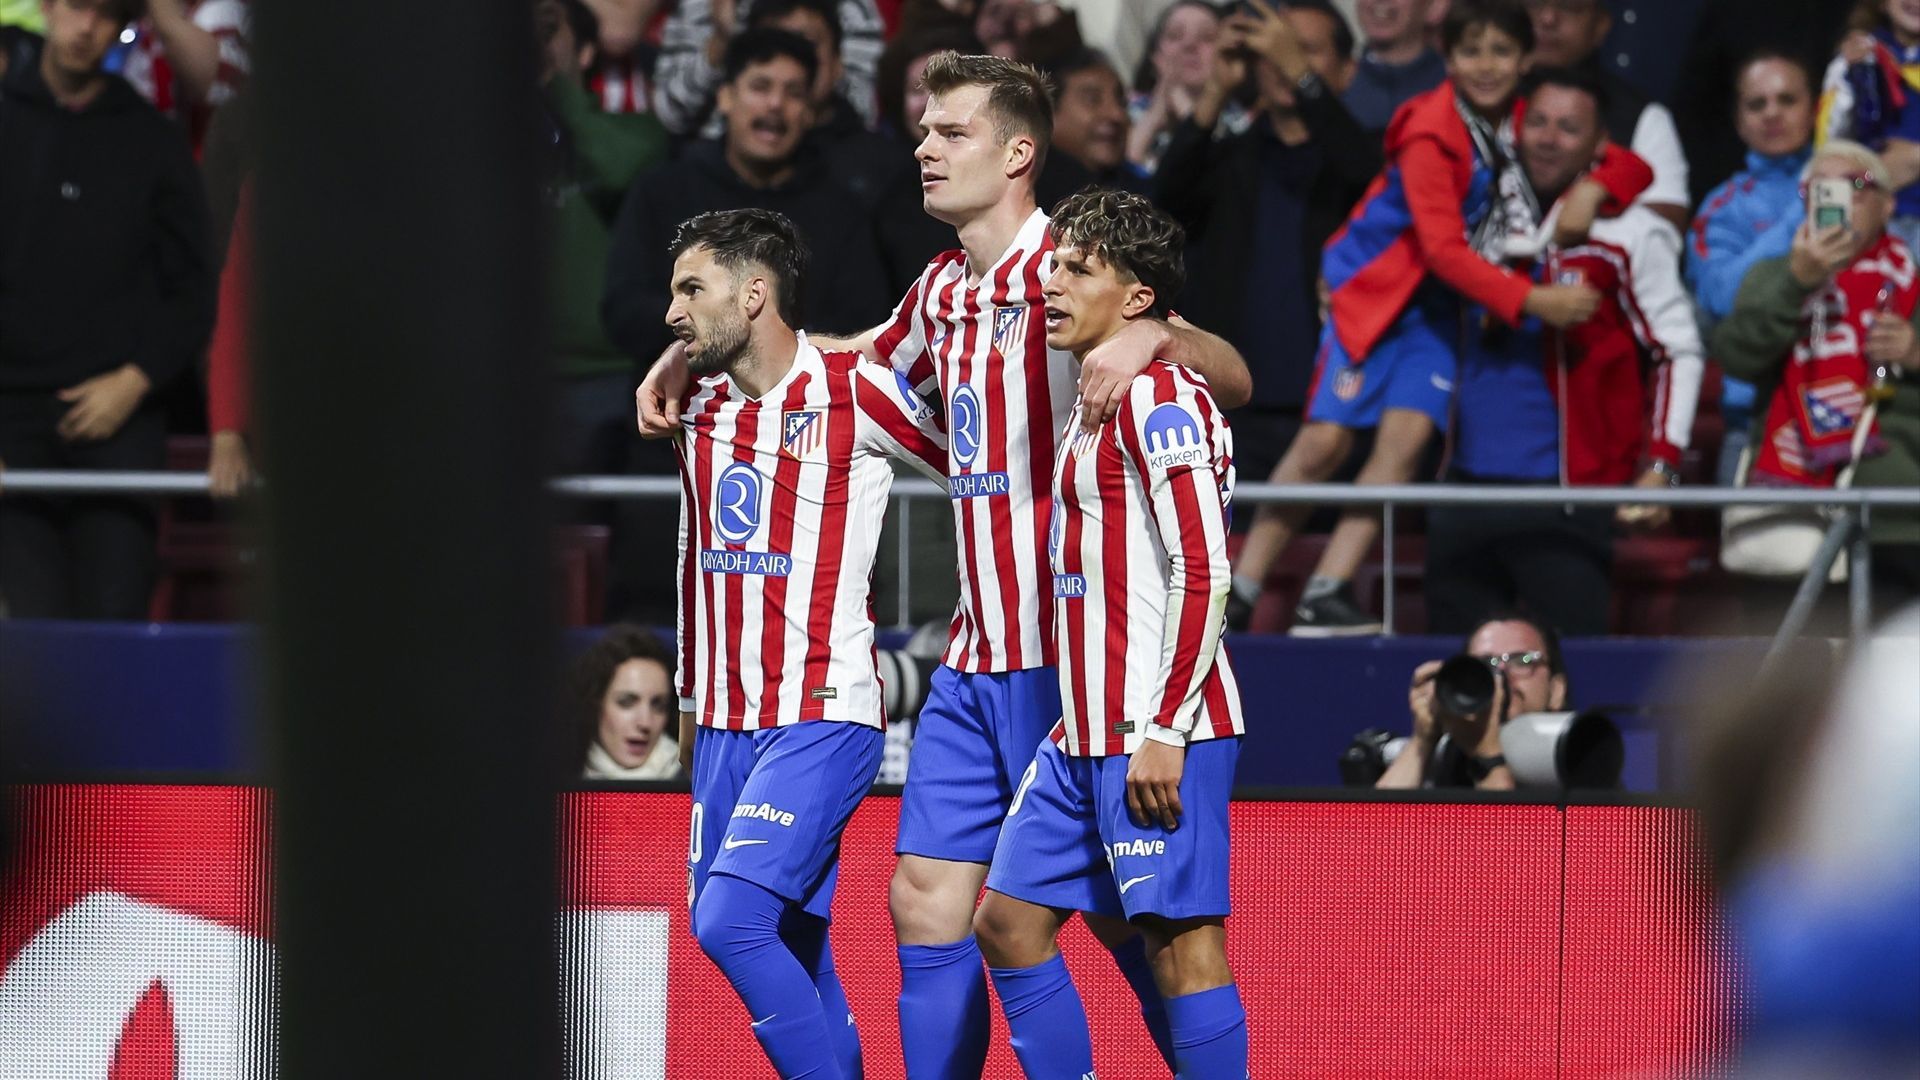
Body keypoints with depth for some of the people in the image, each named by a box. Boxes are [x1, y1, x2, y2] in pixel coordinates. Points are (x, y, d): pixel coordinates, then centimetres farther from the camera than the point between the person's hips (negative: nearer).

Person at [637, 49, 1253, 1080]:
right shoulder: (942, 290, 14)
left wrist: (1151, 335, -37)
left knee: (1119, 909, -3)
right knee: (926, 902, 4)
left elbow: (1231, 378, -16)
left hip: (1067, 655, -7)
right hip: (975, 661, 7)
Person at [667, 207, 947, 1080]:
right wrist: (691, 692, 25)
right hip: (725, 727, 7)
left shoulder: (856, 395, -9)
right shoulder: (699, 407, 12)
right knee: (790, 949, 4)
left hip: (822, 717, -7)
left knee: (731, 920, -20)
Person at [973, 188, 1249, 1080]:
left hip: (1157, 736, -10)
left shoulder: (1158, 397, -11)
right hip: (1086, 736, 10)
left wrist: (1164, 730, -20)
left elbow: (1204, 572, -17)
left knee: (1181, 939, -8)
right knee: (1007, 922, 9)